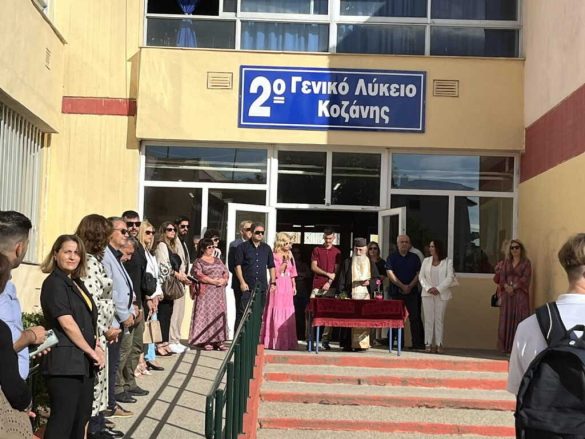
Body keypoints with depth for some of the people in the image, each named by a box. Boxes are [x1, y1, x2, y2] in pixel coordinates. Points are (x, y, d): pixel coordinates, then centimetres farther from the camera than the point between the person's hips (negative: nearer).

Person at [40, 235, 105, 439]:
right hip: (64, 362, -9)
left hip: (83, 361, 9)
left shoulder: (77, 283, 17)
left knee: (81, 418, 14)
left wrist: (97, 346, 3)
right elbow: (67, 324, -17)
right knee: (62, 420, -5)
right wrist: (92, 351, -11)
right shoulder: (54, 283, -10)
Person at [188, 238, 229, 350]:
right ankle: (205, 341, -5)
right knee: (206, 314, -8)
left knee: (219, 314, 2)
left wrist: (223, 280, -9)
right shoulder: (198, 262, 2)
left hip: (219, 293, 5)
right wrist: (212, 281, -17)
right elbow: (198, 275, -11)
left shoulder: (218, 260, 18)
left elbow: (226, 273, 13)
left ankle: (218, 340, 4)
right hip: (206, 293, -5)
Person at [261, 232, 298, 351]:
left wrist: (294, 286, 13)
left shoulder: (290, 256, 11)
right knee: (277, 312, -5)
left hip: (288, 287, 6)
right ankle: (276, 341, 1)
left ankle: (287, 342, 13)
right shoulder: (275, 256, -7)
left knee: (288, 313, 6)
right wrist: (285, 261, -18)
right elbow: (277, 272, -14)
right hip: (277, 286, -6)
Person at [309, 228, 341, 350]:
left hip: (330, 287, 0)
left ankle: (325, 340, 4)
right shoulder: (317, 250, 9)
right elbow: (313, 267, 2)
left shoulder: (337, 252, 10)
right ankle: (309, 340, 0)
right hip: (317, 286, 0)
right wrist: (327, 274, -8)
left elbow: (336, 270, 5)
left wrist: (329, 282, -8)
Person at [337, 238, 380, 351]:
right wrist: (342, 293, -4)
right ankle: (348, 344, -3)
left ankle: (362, 343, 1)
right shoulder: (347, 262, 9)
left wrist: (369, 282, -7)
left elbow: (377, 278, 13)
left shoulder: (370, 263, 13)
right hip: (350, 296, -1)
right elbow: (341, 279, 5)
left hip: (365, 296, 1)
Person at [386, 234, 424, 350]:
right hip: (396, 292, 0)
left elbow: (419, 273, 3)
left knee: (415, 317, -5)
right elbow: (390, 273, -5)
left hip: (412, 292, 0)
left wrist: (410, 286, -10)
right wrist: (402, 286, -11)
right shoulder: (392, 258, 5)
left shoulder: (414, 257, 10)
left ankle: (418, 343, -4)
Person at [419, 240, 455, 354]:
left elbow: (450, 278, -6)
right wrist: (428, 288, -10)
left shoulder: (448, 262, 3)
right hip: (427, 293, 2)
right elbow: (421, 277, 6)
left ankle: (439, 344, 4)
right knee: (428, 319, 1)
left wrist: (438, 289, -14)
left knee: (439, 319, 0)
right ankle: (428, 344, 5)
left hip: (441, 294, -2)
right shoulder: (426, 261, 11)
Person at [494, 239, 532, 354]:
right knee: (506, 319, 1)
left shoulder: (526, 262, 4)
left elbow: (525, 278, -7)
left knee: (519, 319, -6)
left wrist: (514, 287, -14)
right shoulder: (506, 262, 15)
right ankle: (506, 347, 4)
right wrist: (506, 286, -13)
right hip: (507, 294, 4)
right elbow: (501, 277, 5)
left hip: (520, 294, -4)